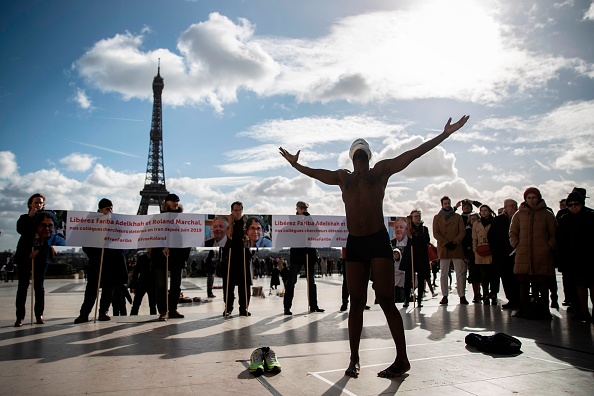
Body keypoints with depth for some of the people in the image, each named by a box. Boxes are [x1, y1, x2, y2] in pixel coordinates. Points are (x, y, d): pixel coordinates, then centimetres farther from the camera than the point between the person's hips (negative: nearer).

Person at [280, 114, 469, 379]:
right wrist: (295, 164, 44)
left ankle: (402, 359, 6)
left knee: (386, 301, -5)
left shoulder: (381, 170, 9)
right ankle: (354, 360, 14)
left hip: (378, 241, -3)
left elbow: (414, 153, 5)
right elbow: (314, 173, 34)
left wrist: (445, 134, 2)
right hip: (354, 244, 4)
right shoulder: (343, 177, 19)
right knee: (356, 303, 6)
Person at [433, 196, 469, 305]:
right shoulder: (437, 218, 10)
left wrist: (455, 242, -11)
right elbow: (436, 233, 1)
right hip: (443, 249, 0)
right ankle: (444, 296, 6)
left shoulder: (457, 217, 11)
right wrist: (446, 243, -11)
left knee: (460, 273, -3)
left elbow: (462, 231, 3)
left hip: (457, 248, 0)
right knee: (443, 274, 2)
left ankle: (462, 296, 0)